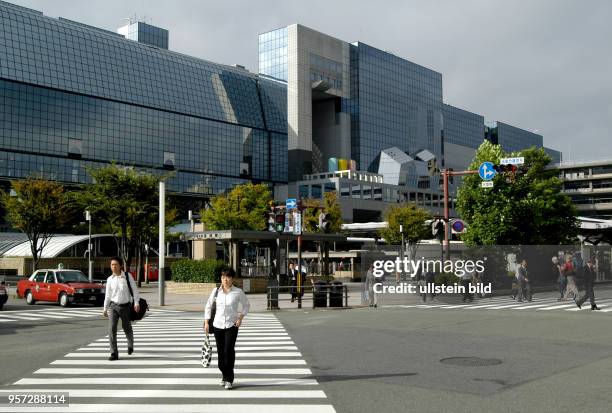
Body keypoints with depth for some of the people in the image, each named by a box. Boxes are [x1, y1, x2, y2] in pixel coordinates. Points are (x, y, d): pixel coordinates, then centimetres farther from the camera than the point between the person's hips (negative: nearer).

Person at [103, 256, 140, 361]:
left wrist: (136, 303, -14)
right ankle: (114, 353, -8)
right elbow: (107, 295, 11)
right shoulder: (110, 279, 2)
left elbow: (134, 289, -5)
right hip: (113, 306, 1)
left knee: (127, 329, 13)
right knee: (112, 329, -12)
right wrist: (105, 308, 13)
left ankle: (130, 345, 44)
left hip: (125, 306, -1)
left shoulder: (127, 276, -6)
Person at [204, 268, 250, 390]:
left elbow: (246, 305, 9)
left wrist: (240, 317, -4)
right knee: (220, 352, 9)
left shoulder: (238, 292, -6)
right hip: (218, 325, 3)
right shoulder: (216, 291, 0)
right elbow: (208, 306, 10)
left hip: (232, 325, -3)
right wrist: (206, 322, 4)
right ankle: (224, 375, 30)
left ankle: (229, 380, -1)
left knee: (229, 351, -12)